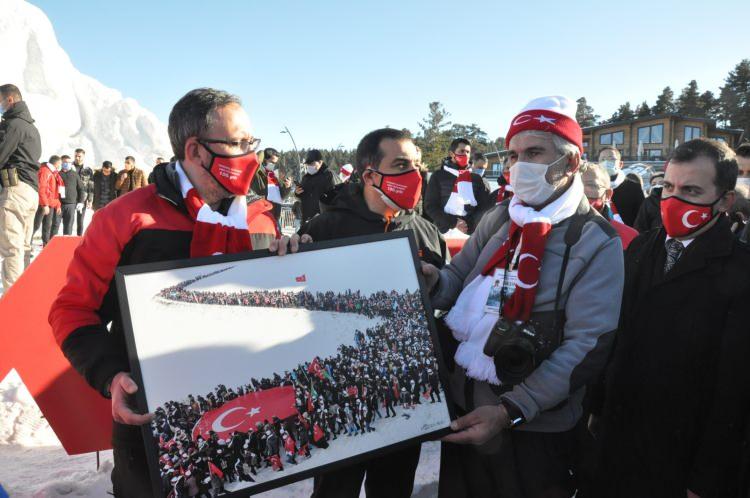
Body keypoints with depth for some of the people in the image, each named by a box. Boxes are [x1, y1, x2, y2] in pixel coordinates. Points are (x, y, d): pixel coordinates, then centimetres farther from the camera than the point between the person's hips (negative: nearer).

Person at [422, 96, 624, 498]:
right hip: (460, 405, 5)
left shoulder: (597, 242, -12)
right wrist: (434, 282, -17)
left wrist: (511, 411, -24)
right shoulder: (499, 218, 2)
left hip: (533, 427, -4)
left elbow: (586, 346, -18)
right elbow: (460, 279, 8)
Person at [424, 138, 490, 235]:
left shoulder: (476, 178, 15)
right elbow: (430, 206, 1)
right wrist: (452, 223, -10)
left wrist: (470, 224, -8)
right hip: (445, 231, -2)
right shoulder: (438, 176, 7)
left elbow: (484, 206, 10)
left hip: (472, 232, 2)